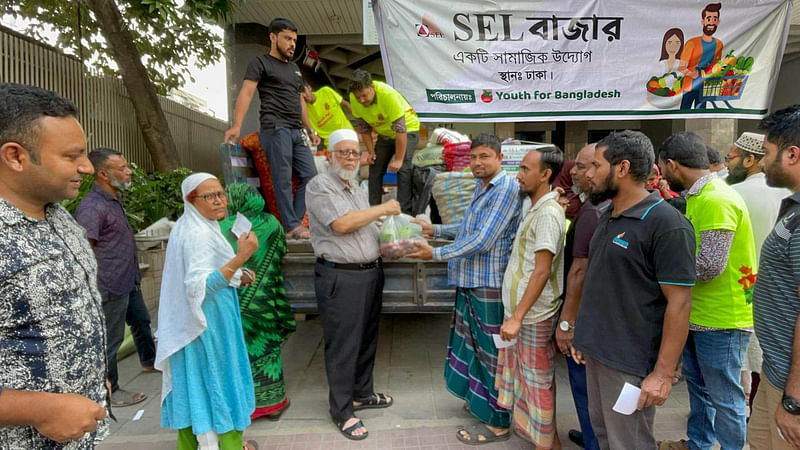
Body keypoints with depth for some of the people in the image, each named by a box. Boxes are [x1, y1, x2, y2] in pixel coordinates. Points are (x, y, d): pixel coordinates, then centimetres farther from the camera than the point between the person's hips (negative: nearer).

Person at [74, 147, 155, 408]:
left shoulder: (114, 200, 8)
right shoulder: (91, 208, -23)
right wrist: (97, 290, -22)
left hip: (129, 281, 10)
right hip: (111, 287, -9)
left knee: (141, 322, 26)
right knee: (110, 340, 5)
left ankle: (148, 360, 47)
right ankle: (110, 392, 22)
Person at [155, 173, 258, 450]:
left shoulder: (186, 228, 10)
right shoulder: (200, 235, -23)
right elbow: (200, 286, -31)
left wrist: (236, 276, 11)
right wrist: (241, 257, -37)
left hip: (188, 323, 10)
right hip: (208, 322, -10)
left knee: (192, 381, 18)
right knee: (218, 379, 4)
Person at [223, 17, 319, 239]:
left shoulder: (294, 68, 26)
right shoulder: (260, 63, 3)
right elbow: (246, 92, -9)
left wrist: (311, 129, 23)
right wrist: (237, 125, -23)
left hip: (296, 132, 8)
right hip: (276, 128, -7)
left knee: (309, 175, 1)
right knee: (283, 179, -8)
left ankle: (295, 222, 7)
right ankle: (292, 227, -4)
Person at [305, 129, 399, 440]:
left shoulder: (356, 187, 16)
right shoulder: (320, 186, -11)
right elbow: (342, 224, -22)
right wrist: (383, 208, -14)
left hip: (371, 272, 8)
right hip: (340, 277, -8)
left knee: (367, 339, 18)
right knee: (343, 345, 2)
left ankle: (362, 393, 36)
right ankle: (341, 411, 19)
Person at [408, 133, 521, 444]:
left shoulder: (506, 188, -18)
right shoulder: (482, 186, 13)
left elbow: (483, 241, -24)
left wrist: (436, 254, -18)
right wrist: (435, 229, 14)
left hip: (490, 284, -9)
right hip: (471, 281, 9)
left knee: (492, 351, 4)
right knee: (476, 345, 20)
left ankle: (498, 422, 20)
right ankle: (480, 399, 40)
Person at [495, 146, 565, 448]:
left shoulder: (547, 214, -19)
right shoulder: (535, 209, 10)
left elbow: (542, 270, -23)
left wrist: (517, 317, -22)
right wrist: (514, 314, 14)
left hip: (533, 315, -9)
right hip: (519, 310, 9)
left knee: (538, 379, 6)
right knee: (524, 373, 21)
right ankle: (528, 424, 39)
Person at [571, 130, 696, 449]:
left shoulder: (666, 224, -17)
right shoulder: (606, 217, 8)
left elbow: (679, 303, -17)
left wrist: (663, 373, -17)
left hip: (630, 362, -7)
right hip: (596, 352, 8)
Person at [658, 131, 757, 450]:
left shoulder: (716, 200, -22)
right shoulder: (699, 197, 8)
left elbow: (709, 265, -27)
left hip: (721, 319, -10)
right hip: (698, 314, 10)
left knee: (724, 398, 6)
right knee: (697, 384, 23)